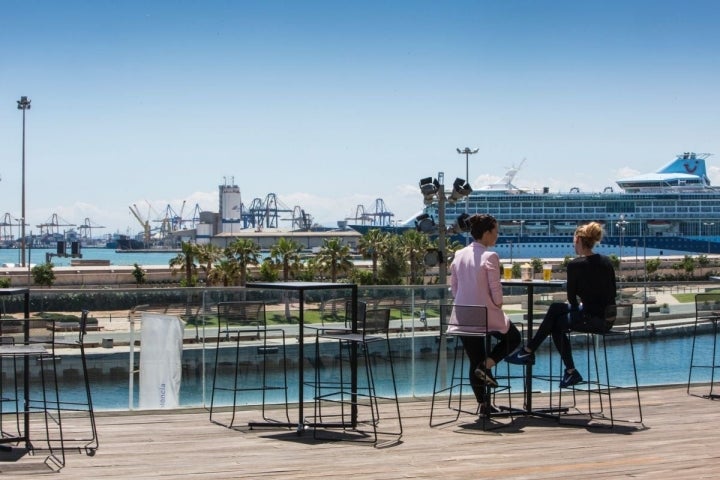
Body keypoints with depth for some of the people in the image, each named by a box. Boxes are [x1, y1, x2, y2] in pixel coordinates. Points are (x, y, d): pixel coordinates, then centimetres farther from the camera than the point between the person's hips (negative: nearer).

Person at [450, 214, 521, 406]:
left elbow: (453, 286, 9)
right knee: (513, 337, 20)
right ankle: (486, 365, 0)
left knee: (474, 362, 13)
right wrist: (498, 305, 4)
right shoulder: (490, 257, -14)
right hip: (486, 315, -6)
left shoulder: (459, 255, 6)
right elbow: (495, 289, -14)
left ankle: (482, 404, 14)